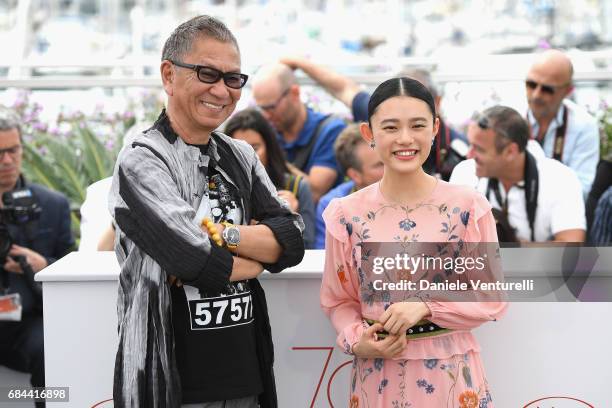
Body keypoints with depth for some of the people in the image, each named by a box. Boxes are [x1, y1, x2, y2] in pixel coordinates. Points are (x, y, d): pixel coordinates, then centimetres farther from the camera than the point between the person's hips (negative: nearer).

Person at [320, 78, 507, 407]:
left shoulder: (468, 207, -6)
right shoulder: (347, 215, -3)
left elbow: (492, 299, -3)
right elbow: (338, 301, 6)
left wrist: (427, 307, -16)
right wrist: (357, 341, -13)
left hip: (450, 374, -1)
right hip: (377, 377, 1)